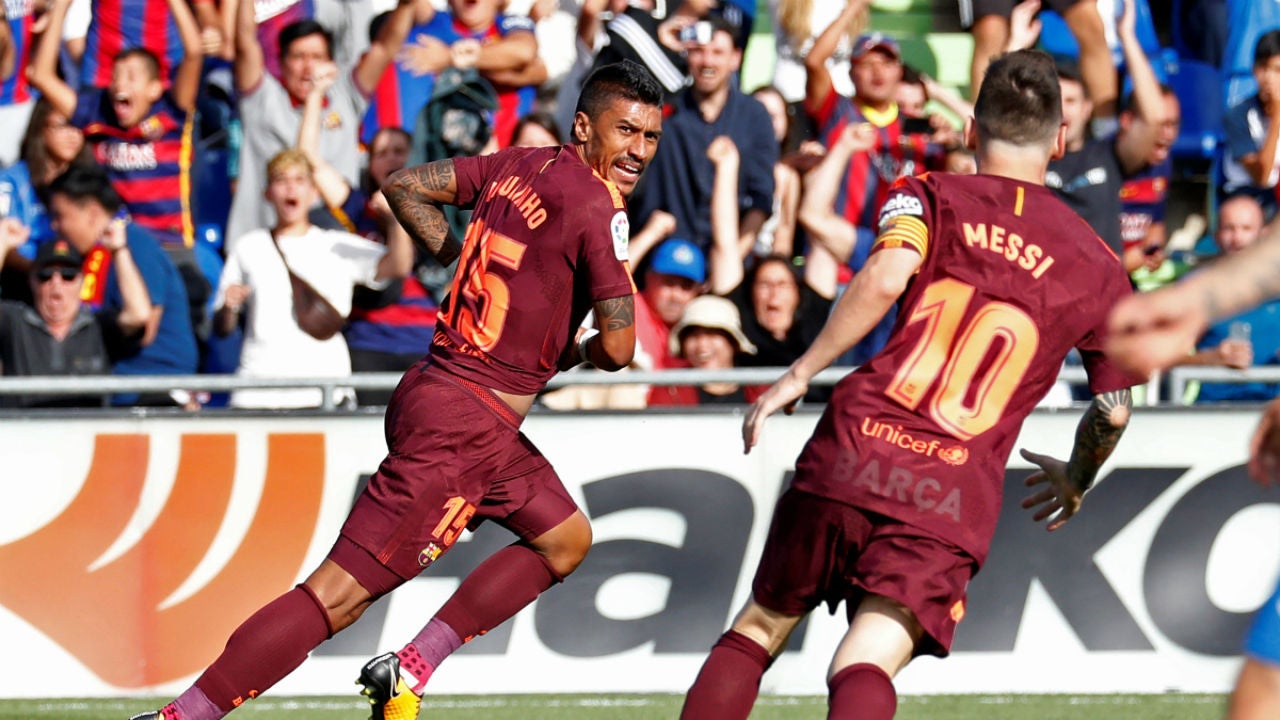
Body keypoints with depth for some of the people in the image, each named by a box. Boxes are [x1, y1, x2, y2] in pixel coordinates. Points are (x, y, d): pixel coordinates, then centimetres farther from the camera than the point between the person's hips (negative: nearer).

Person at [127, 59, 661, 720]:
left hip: (433, 390, 10)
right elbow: (618, 348, -20)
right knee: (339, 594, -9)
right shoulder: (596, 206, -15)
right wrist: (578, 352, 3)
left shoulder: (518, 164, 8)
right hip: (465, 427, -10)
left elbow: (405, 186, 19)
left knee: (565, 540, 24)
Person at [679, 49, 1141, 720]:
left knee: (756, 631, 17)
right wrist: (1074, 483, 41)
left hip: (852, 449, 0)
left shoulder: (931, 195, 10)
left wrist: (800, 373, -6)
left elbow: (886, 276, -12)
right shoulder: (1096, 267, 15)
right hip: (958, 490, 0)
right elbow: (1113, 410, 21)